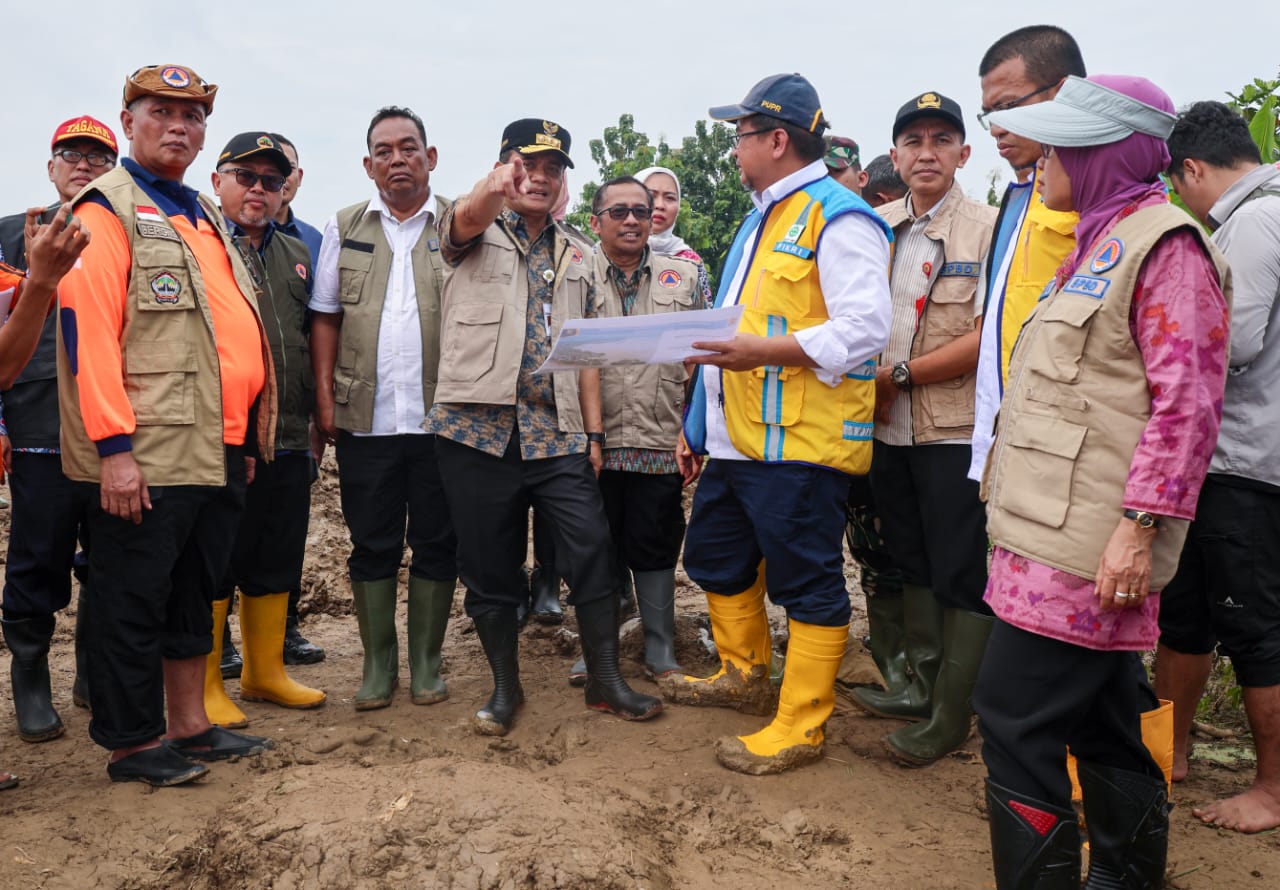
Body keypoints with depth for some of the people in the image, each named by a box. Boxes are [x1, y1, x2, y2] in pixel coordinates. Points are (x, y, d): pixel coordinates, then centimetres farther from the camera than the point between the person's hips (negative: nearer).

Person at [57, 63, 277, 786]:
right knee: (134, 599, 3)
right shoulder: (106, 211, -5)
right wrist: (114, 446, -20)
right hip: (148, 455, -8)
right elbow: (88, 330, -14)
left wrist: (246, 437, 19)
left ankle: (191, 727, 27)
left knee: (196, 591, 15)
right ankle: (134, 744, 16)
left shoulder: (206, 217, 20)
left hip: (219, 450, 8)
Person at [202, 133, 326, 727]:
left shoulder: (296, 254, 18)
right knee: (212, 567, 2)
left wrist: (314, 424, 18)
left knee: (276, 566, 14)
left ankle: (265, 671, 28)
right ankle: (205, 685, 15)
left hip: (288, 441, 6)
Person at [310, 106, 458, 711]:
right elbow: (325, 317, 11)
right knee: (372, 544, 8)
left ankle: (426, 662, 20)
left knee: (437, 543, 6)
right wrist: (324, 395, 2)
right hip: (365, 417, 2)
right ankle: (378, 663, 21)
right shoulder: (344, 228, 11)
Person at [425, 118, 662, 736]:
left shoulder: (575, 255, 17)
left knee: (592, 554, -3)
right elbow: (467, 218, -21)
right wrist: (494, 188, -45)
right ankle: (505, 686, 22)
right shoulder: (476, 233, 5)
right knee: (489, 568, 6)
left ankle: (605, 680, 12)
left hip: (559, 434, 3)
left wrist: (594, 431, 7)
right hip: (480, 428, -2)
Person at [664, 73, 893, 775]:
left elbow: (863, 329, -22)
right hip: (739, 438, 11)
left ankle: (798, 730, 13)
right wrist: (698, 422, 22)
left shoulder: (839, 218, -11)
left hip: (801, 443, -10)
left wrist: (764, 351, -27)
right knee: (715, 559, 21)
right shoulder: (763, 218, 20)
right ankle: (742, 676, 41)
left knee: (806, 584, 0)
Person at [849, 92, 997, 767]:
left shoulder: (989, 229, -8)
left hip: (956, 431, -6)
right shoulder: (874, 227, 9)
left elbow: (989, 336, -16)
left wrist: (901, 373, -15)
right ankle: (921, 686, 32)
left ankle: (949, 718, 14)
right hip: (889, 428, 6)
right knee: (911, 565, 17)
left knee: (961, 578, 1)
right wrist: (864, 380, -3)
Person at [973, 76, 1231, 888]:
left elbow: (1186, 402, -17)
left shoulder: (1165, 245, -9)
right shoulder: (1101, 244, 20)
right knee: (1101, 721, 17)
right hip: (1055, 525, 9)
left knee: (1015, 717, -7)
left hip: (1088, 540, -9)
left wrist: (1140, 524, -21)